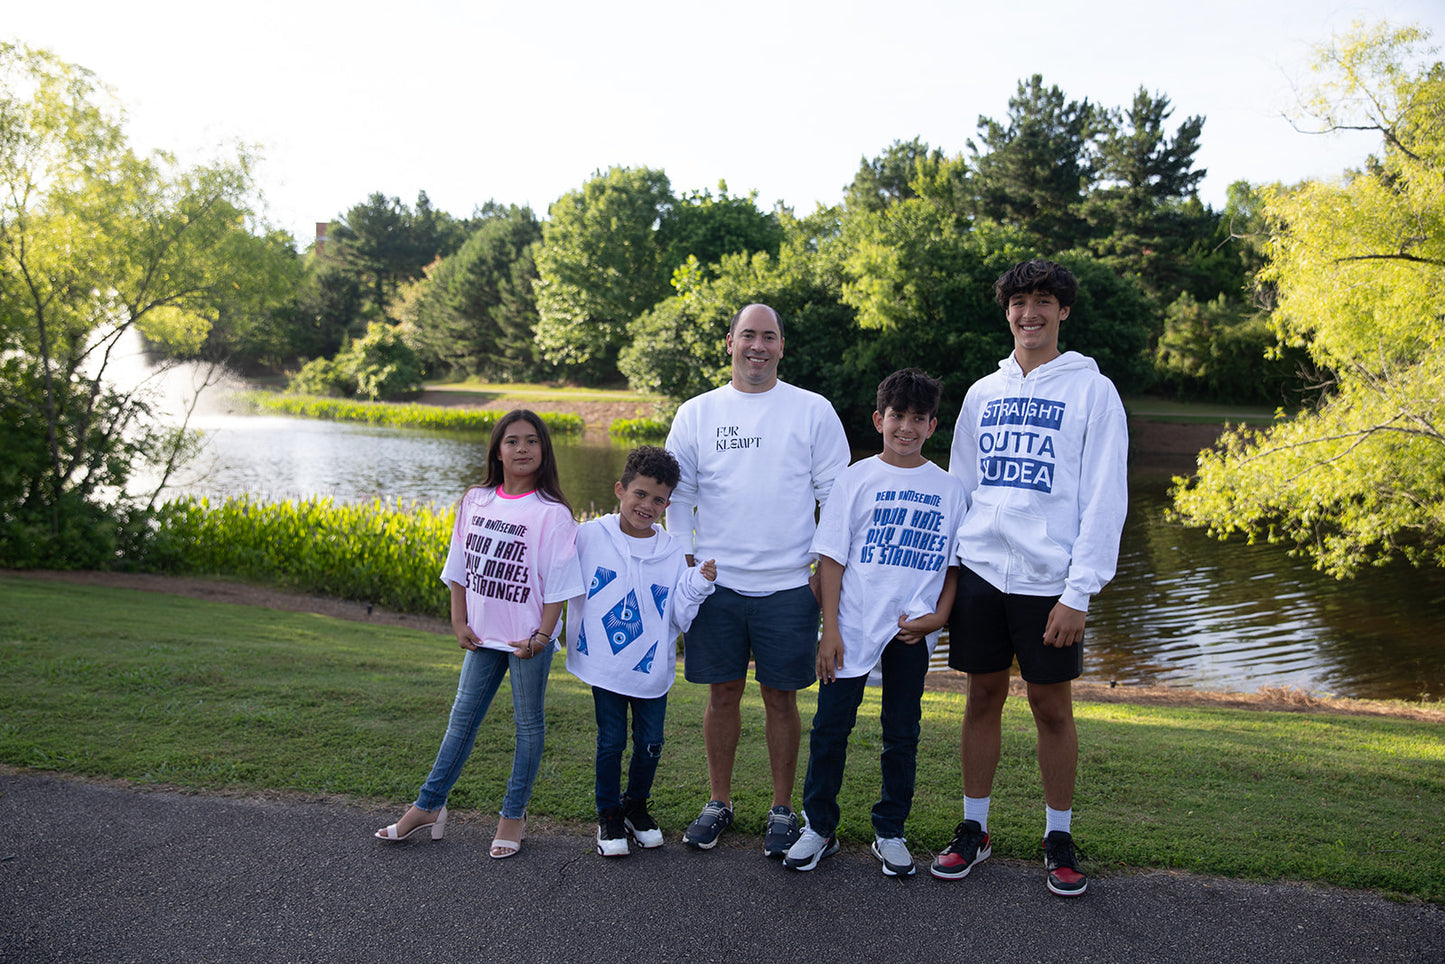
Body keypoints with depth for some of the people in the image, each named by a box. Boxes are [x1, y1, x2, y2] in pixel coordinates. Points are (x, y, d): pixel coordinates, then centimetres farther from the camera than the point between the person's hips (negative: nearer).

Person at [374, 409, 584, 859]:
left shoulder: (552, 513, -11)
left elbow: (559, 585, -11)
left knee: (529, 724, 9)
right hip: (483, 636, 4)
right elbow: (459, 568, 10)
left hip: (529, 639, -4)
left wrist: (542, 636, -14)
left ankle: (514, 813, 22)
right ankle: (428, 806, 23)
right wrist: (459, 622, 5)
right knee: (461, 718, 13)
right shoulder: (475, 501, 3)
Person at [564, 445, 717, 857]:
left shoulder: (672, 552, -1)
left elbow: (679, 616, -1)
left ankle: (636, 806, 35)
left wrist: (699, 583, -15)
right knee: (611, 740, 5)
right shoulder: (589, 537, -6)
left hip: (653, 666, 2)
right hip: (604, 663, -2)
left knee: (650, 742, 10)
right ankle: (609, 815, 26)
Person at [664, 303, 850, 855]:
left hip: (789, 583, -1)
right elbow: (678, 494, 10)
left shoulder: (813, 411, 2)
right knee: (723, 692, 9)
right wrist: (683, 562, 3)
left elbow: (835, 495, 4)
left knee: (781, 697, 6)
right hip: (716, 581, 2)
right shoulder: (696, 414, 7)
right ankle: (718, 803, 26)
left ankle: (782, 811, 21)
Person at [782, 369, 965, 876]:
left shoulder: (948, 488, 6)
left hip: (912, 631, 2)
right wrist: (830, 629, -6)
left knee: (902, 734, 10)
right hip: (853, 626, -1)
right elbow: (831, 557, -1)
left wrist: (939, 615, -6)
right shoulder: (857, 478, 0)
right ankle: (819, 827, 18)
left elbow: (955, 563, 10)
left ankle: (890, 832, 25)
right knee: (830, 728, 3)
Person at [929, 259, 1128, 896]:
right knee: (983, 698, 10)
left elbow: (1104, 500, -6)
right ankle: (973, 829, 23)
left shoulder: (1091, 390, -1)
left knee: (1053, 709, 5)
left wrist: (1080, 593, -12)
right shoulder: (983, 392, 12)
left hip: (1049, 580, -3)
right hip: (979, 570, 3)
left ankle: (1059, 838, 22)